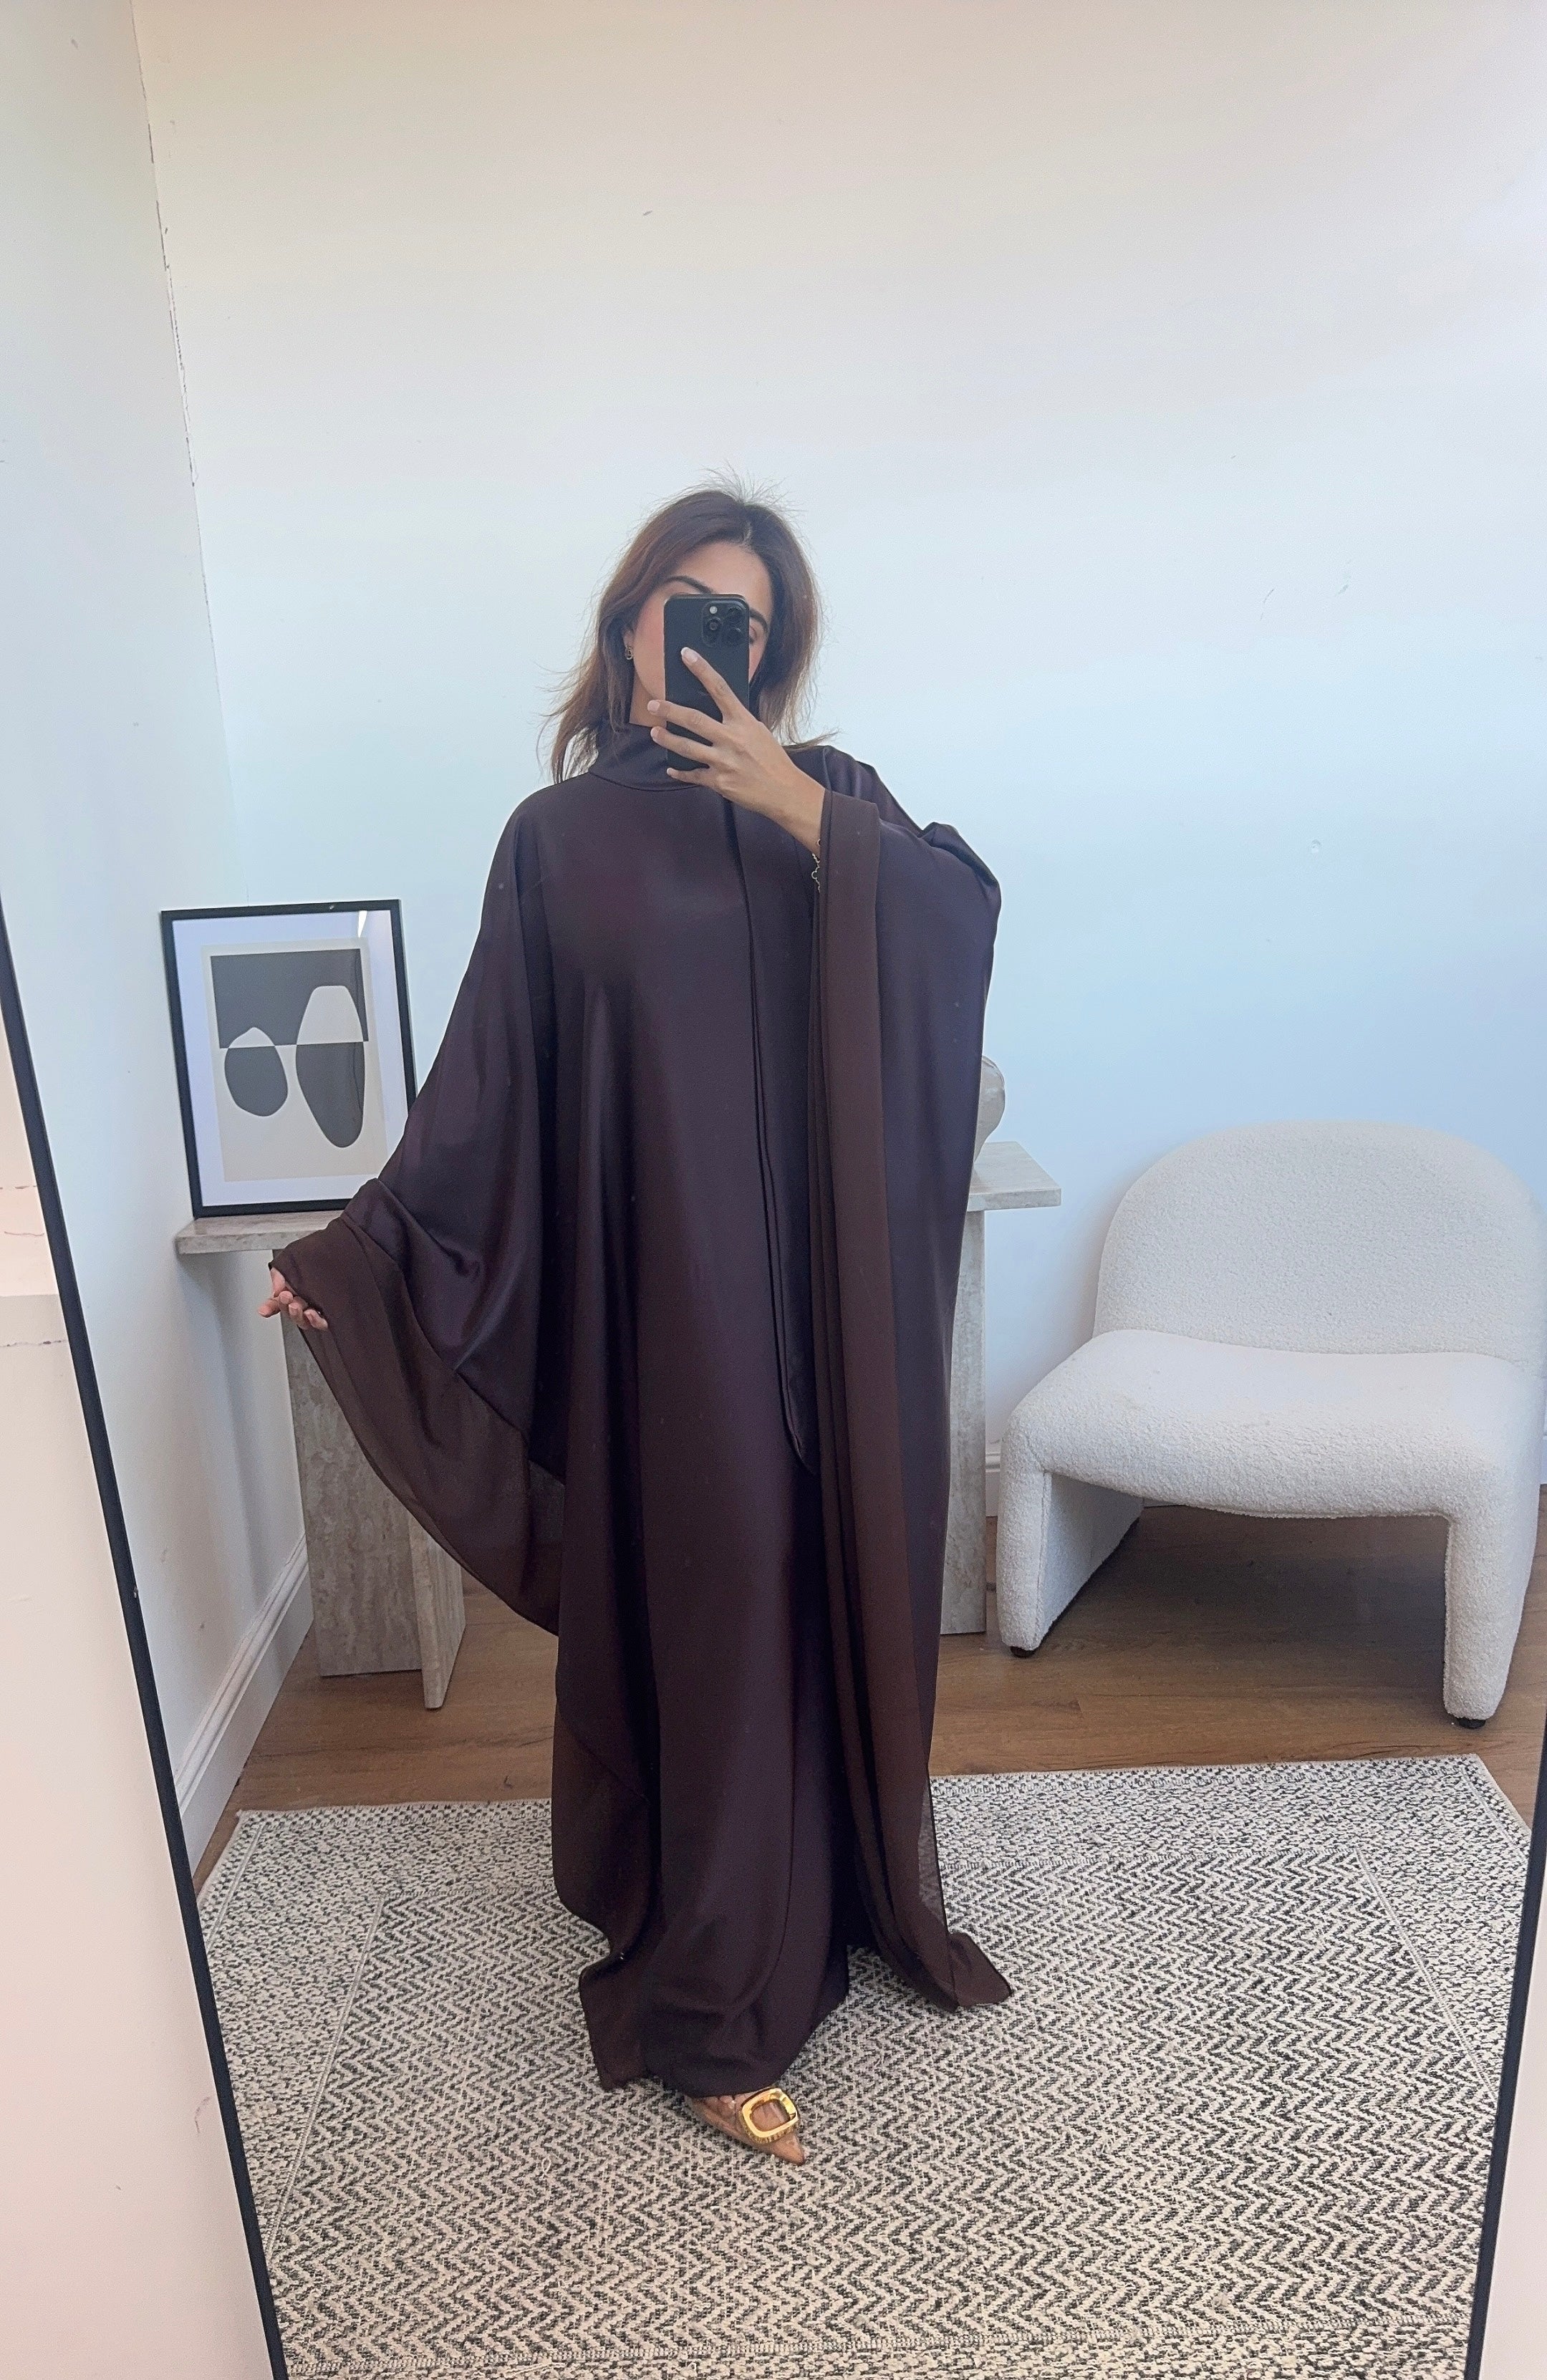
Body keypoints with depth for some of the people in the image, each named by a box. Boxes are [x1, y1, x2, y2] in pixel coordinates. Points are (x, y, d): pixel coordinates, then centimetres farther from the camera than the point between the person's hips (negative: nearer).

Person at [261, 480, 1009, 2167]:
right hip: (670, 1303, -2)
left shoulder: (828, 796, 8)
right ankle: (708, 2016, 20)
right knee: (709, 1617, 3)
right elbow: (487, 1092, 1)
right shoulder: (562, 836, 3)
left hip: (830, 1298, 3)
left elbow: (962, 914, -10)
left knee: (842, 1594, 14)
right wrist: (356, 1246, -4)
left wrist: (798, 810, -17)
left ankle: (852, 1886, 41)